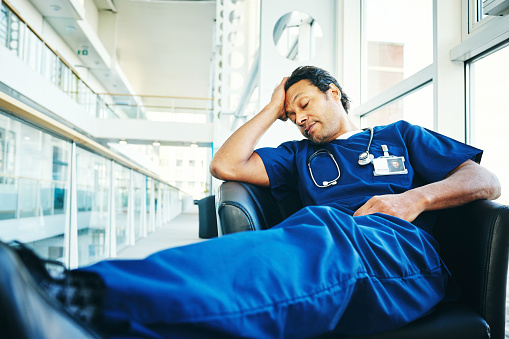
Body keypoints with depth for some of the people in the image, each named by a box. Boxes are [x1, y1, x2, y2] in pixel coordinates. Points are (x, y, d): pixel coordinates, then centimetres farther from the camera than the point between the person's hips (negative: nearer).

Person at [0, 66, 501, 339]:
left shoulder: (400, 136, 29)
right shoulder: (299, 156, 32)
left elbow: (486, 181, 21)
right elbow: (225, 165, 19)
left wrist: (417, 197, 0)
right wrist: (272, 108, 25)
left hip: (403, 255, -1)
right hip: (330, 254, 2)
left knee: (322, 229, -39)